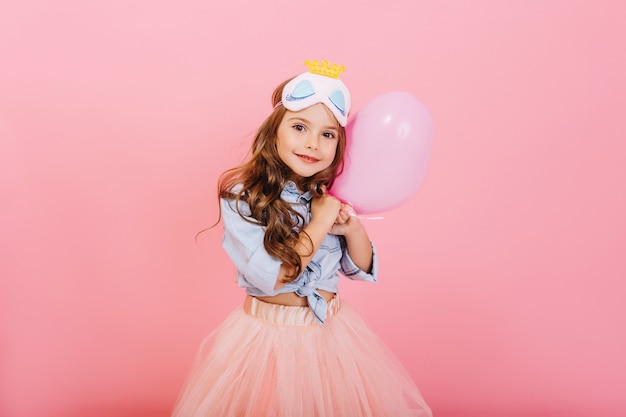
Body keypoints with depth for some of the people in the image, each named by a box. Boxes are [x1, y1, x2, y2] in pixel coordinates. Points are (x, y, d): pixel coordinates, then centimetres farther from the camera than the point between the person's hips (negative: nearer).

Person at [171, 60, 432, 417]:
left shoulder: (331, 195, -2)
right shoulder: (241, 196, -15)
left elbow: (361, 270, 5)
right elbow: (269, 277, -21)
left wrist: (353, 230, -14)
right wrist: (320, 223, -19)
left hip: (334, 331, 4)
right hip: (268, 334, -3)